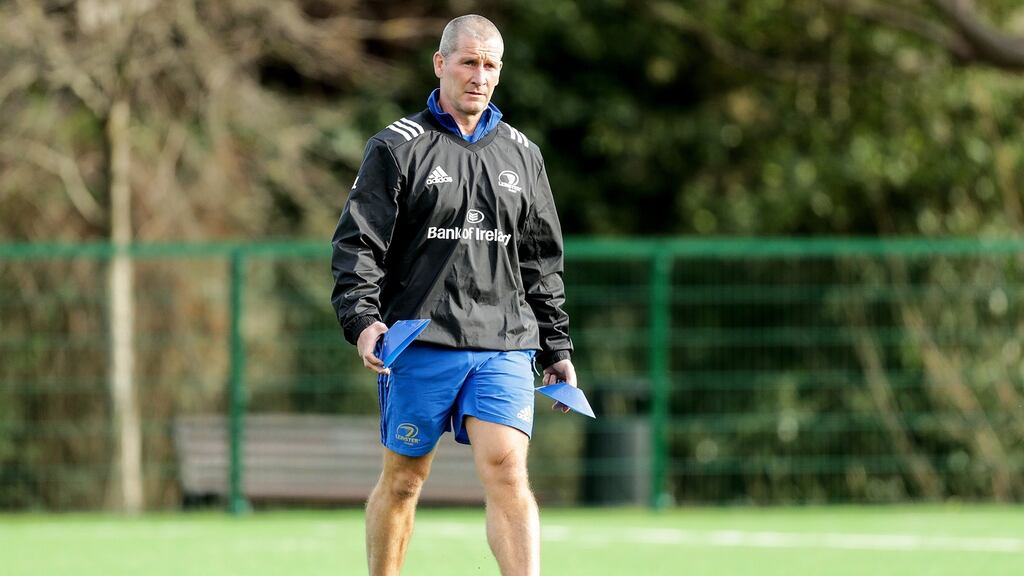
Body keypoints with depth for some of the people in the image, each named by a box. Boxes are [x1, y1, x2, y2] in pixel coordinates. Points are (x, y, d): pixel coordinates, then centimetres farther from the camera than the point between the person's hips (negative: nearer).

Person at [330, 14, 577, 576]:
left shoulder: (522, 155, 14)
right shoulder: (396, 147, 1)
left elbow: (542, 263, 20)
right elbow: (357, 245, -4)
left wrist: (556, 347, 17)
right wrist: (361, 319, -19)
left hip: (503, 346, 2)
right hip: (418, 342, -2)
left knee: (507, 471, -12)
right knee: (403, 478, 6)